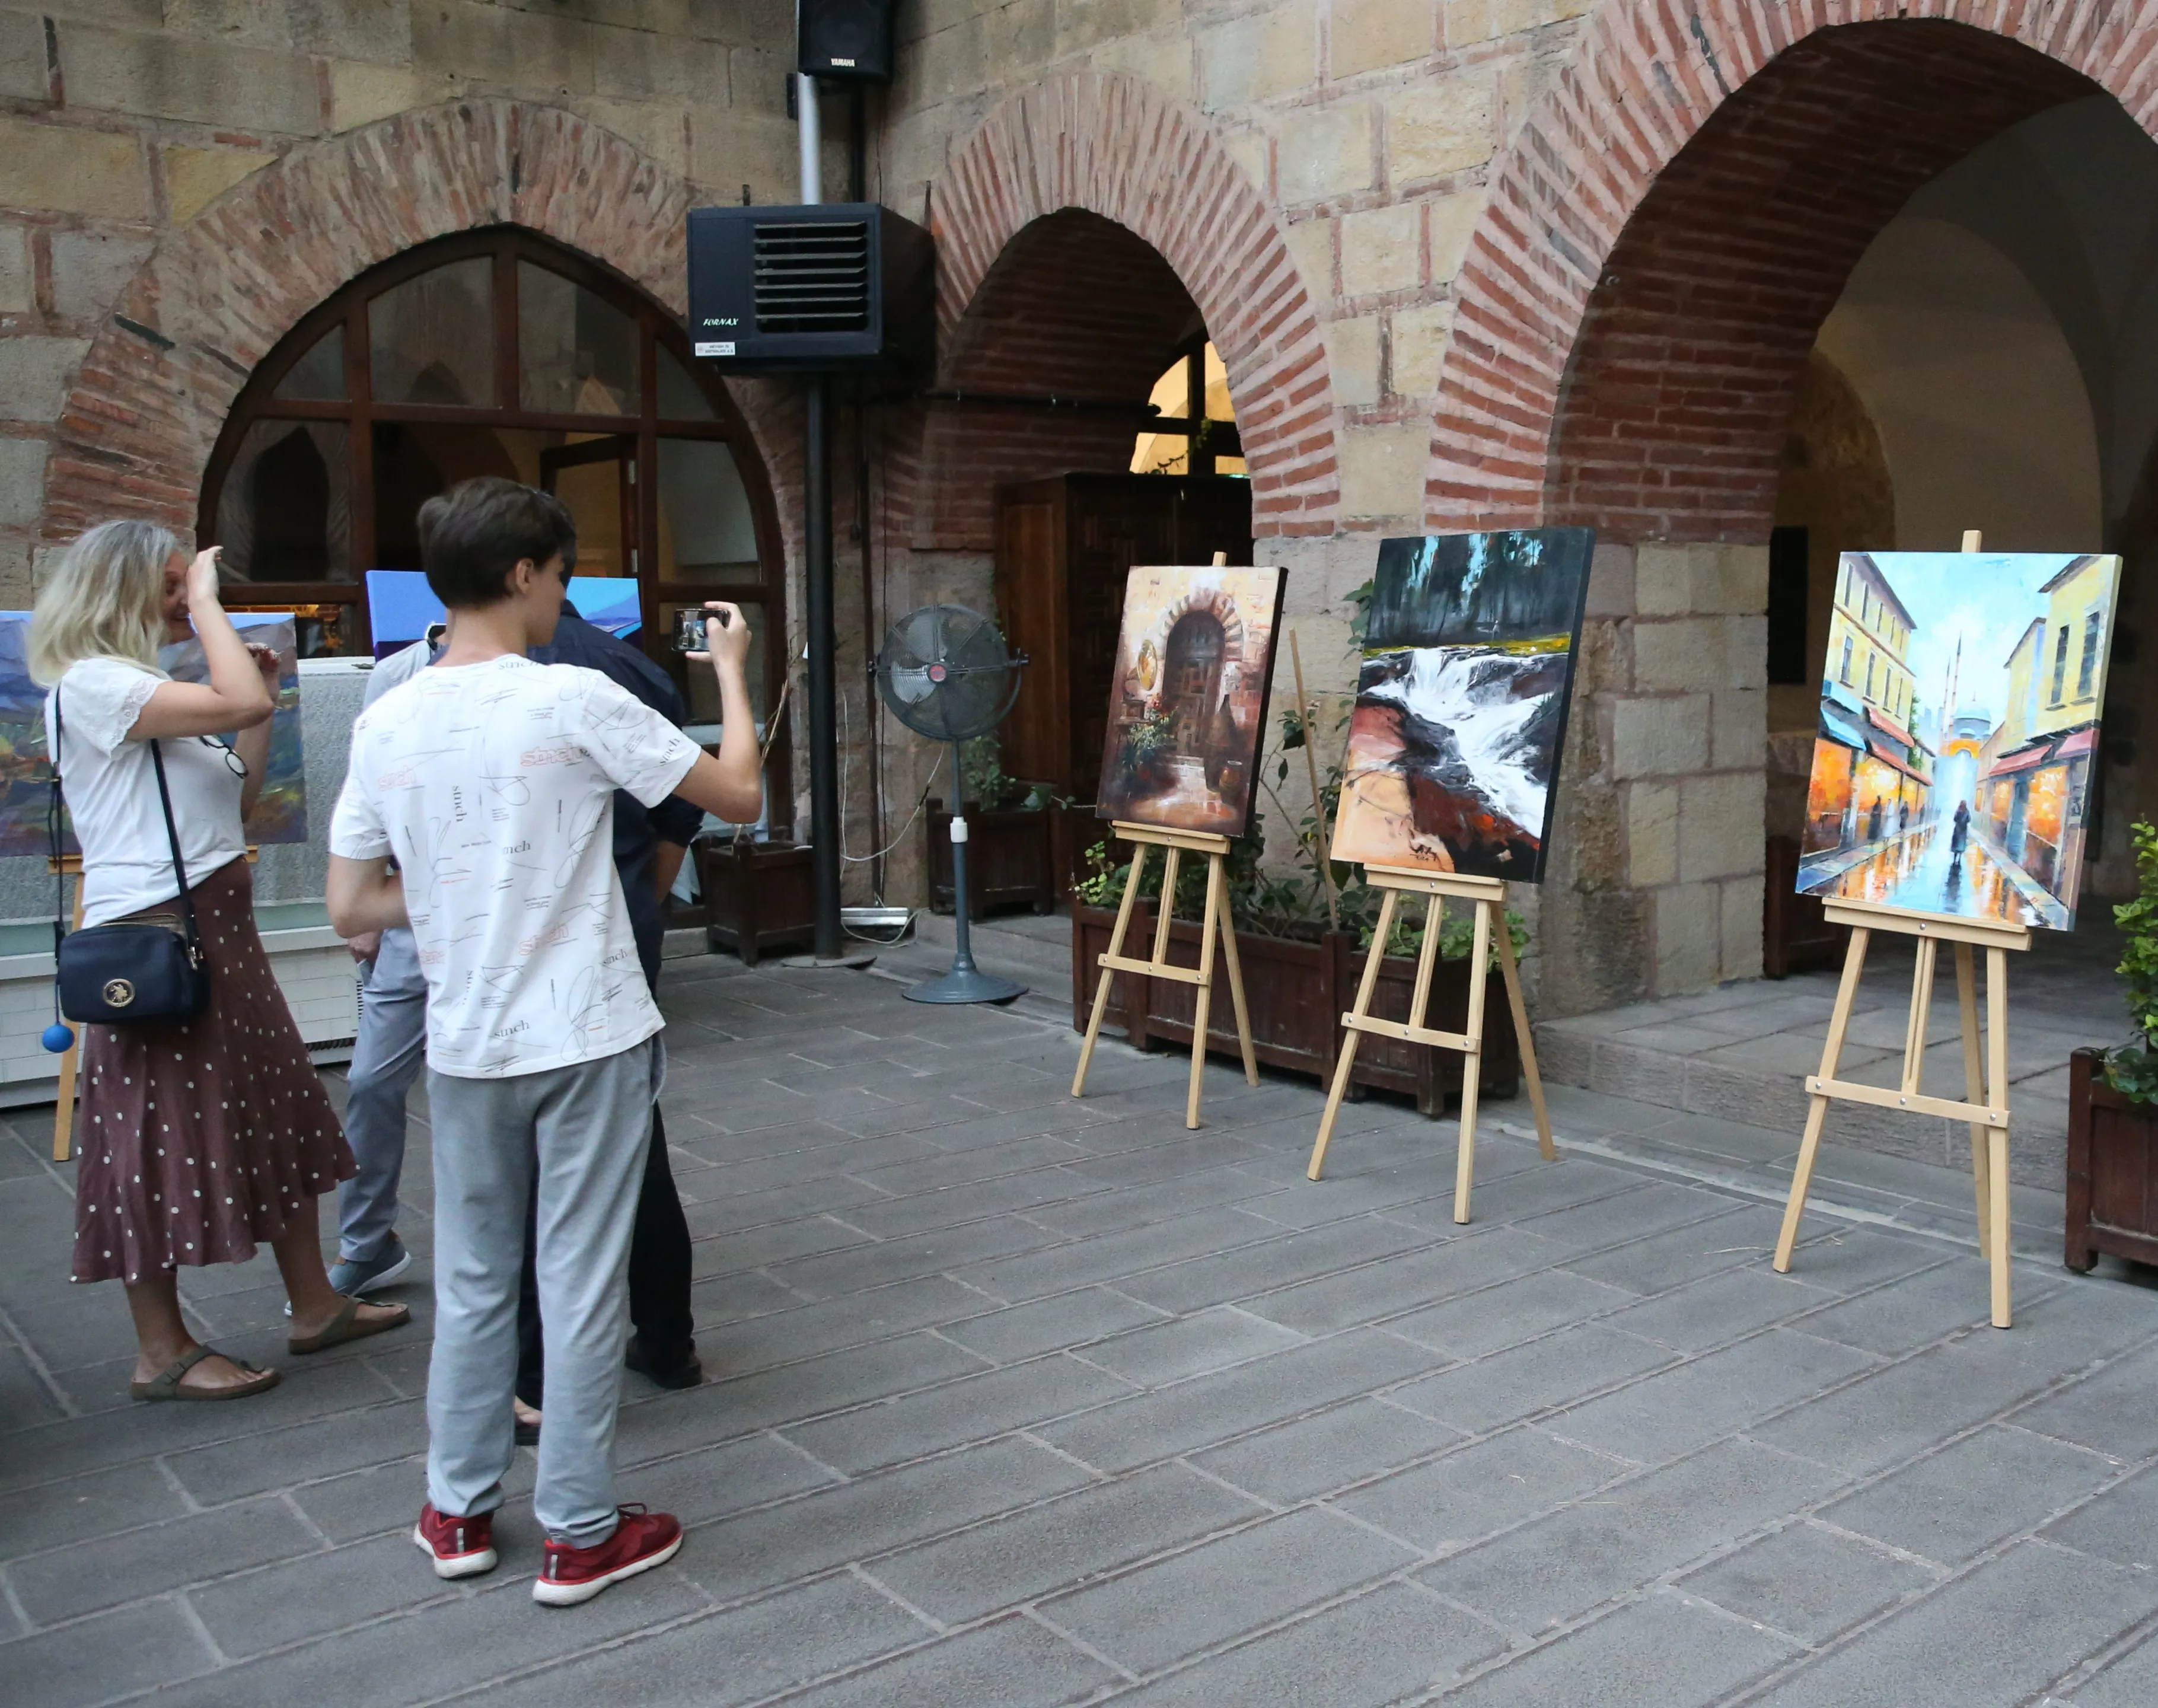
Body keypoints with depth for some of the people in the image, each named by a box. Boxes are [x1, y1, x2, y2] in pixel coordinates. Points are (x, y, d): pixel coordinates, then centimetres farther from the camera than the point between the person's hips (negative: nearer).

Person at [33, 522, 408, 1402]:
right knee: (164, 1135, -1)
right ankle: (162, 1354, 12)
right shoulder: (91, 684, -13)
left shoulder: (143, 688, 17)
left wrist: (263, 693, 12)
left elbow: (240, 792, 19)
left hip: (218, 929, 10)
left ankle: (314, 1305, 27)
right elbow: (239, 703, -28)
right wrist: (206, 601, -14)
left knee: (279, 1112, 15)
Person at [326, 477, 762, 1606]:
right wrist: (731, 670, 7)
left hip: (467, 1047, 4)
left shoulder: (385, 725, -1)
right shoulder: (576, 701, -15)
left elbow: (351, 909, 3)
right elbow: (738, 796, -7)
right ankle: (578, 1534, 17)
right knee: (582, 1281, 6)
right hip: (586, 1039, -4)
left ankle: (458, 1513, 30)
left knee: (473, 1277, 18)